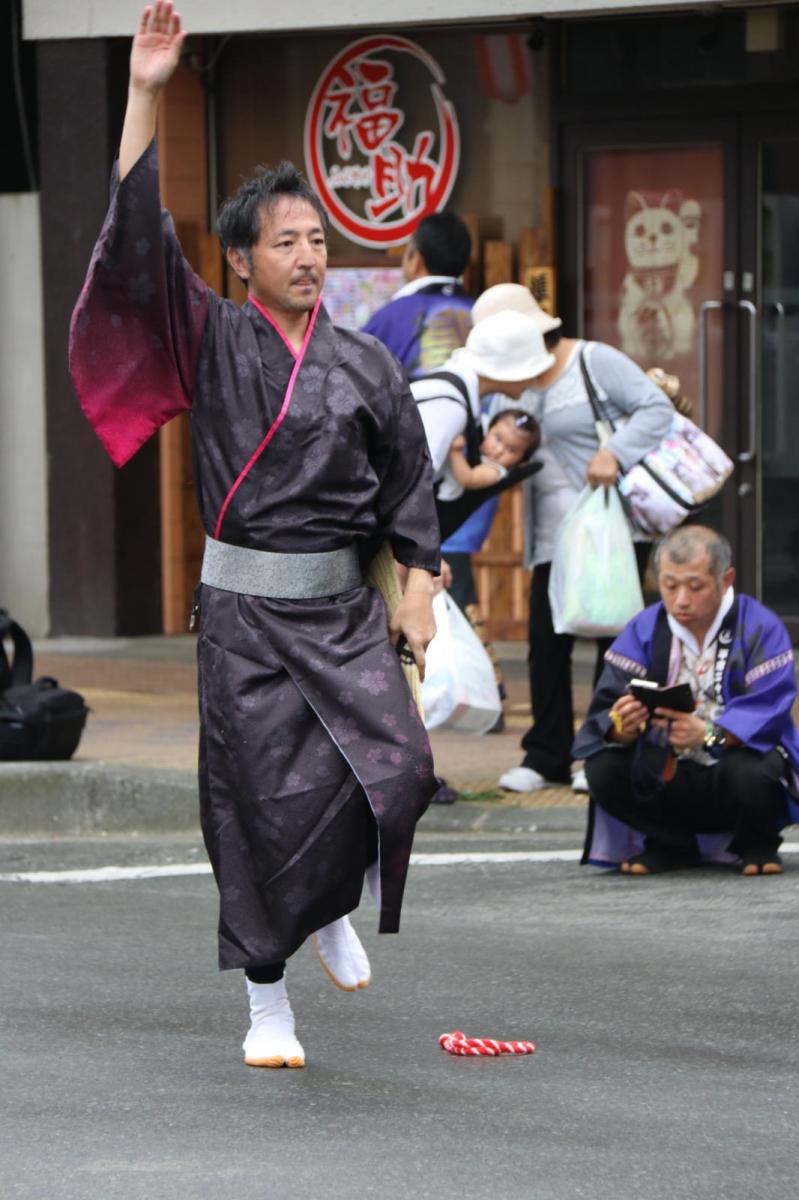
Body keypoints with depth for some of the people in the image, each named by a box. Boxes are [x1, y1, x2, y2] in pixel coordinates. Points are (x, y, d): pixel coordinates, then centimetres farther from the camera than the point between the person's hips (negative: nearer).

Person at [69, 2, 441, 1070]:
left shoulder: (366, 365, 6)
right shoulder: (213, 342, 0)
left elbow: (410, 480, 11)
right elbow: (141, 241, -10)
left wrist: (418, 587, 2)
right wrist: (145, 97, -17)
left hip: (342, 608, 2)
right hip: (246, 608, -2)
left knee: (397, 764, -13)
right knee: (264, 799, -2)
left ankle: (330, 908, 16)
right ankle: (267, 1001, 10)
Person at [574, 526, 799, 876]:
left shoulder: (760, 629, -11)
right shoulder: (645, 630, -2)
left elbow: (766, 714, -24)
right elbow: (606, 708, -11)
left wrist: (709, 735, -43)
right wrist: (622, 727, -36)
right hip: (664, 778, 3)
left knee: (752, 771, -37)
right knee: (603, 769, -22)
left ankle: (757, 845, 0)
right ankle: (671, 845, 6)